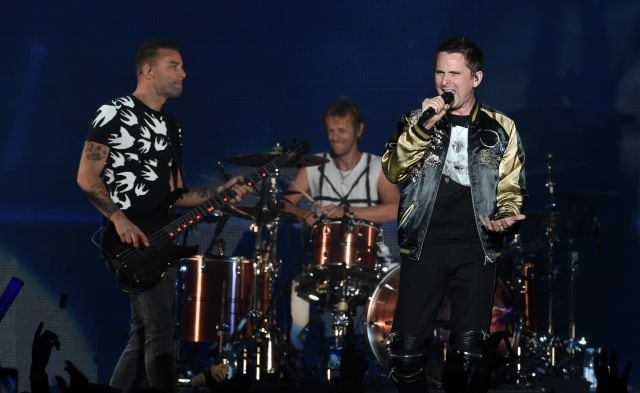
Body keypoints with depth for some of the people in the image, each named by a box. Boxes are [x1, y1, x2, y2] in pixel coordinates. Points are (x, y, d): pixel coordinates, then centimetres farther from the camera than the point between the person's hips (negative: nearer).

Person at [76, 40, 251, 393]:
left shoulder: (171, 127, 18)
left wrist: (219, 193, 5)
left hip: (160, 242, 9)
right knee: (160, 331, -16)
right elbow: (86, 177, -11)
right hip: (131, 240, -9)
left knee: (143, 335, 10)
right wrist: (119, 218, -21)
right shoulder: (115, 113, -7)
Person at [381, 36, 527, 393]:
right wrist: (422, 127, -18)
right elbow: (394, 171, -6)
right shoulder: (419, 121, 10)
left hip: (476, 250, 0)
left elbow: (510, 190, 10)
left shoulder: (501, 129, 7)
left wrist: (506, 216, -13)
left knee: (467, 353, 0)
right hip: (423, 246, 0)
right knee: (406, 351, -6)